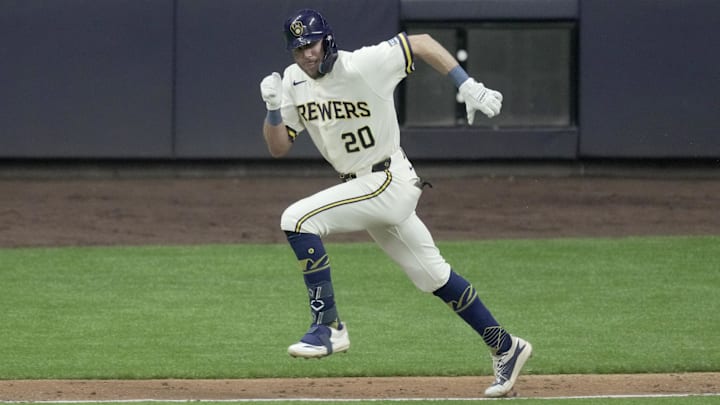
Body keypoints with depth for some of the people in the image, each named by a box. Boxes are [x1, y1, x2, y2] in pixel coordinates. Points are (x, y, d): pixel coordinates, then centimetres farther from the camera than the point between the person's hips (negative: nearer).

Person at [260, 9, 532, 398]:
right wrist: (273, 107, -15)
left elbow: (422, 43, -10)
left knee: (298, 219, -23)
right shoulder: (293, 81, 2)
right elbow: (278, 147, 4)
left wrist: (470, 88, -15)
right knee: (433, 277, 14)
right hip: (358, 186, 7)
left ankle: (328, 327, -18)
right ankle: (505, 348, 25)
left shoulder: (364, 65, -17)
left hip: (390, 182, -7)